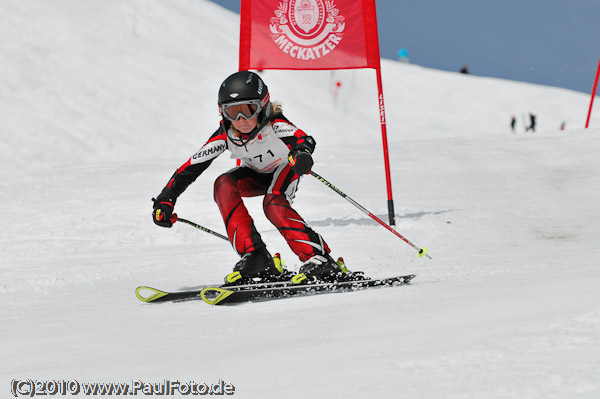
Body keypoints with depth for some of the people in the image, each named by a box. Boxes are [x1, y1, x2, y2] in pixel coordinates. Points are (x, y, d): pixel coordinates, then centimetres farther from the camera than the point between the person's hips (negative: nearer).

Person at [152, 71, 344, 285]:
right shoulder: (225, 135, -26)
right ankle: (256, 259, -28)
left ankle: (319, 258, -31)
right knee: (224, 185, -25)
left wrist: (303, 152, -78)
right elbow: (191, 167, -24)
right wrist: (165, 200, -33)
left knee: (273, 204, -34)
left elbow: (302, 138, -54)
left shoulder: (274, 125, -35)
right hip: (257, 174, 4)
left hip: (286, 167, -4)